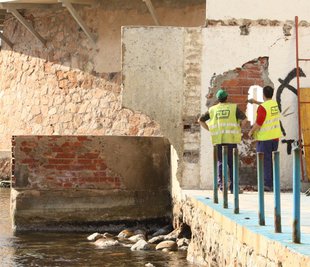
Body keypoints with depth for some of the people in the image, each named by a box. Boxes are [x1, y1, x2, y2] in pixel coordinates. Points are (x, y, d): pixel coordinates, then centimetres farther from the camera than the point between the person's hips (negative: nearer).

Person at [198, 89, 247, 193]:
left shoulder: (213, 109, 11)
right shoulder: (233, 108, 5)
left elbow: (200, 120, 12)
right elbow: (244, 119, -6)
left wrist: (210, 130, 15)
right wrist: (238, 129, 7)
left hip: (218, 140, 1)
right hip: (231, 139, -1)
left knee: (220, 162, 8)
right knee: (232, 163, 5)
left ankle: (220, 182, -8)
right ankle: (233, 186, 4)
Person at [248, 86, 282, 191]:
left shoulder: (262, 107, -18)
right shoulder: (274, 103, 6)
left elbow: (258, 123, -20)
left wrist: (251, 131, -4)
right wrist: (256, 102, 37)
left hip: (264, 137, -7)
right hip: (275, 136, 7)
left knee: (265, 161, -2)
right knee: (273, 160, 12)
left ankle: (267, 184, -4)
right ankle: (273, 183, 16)